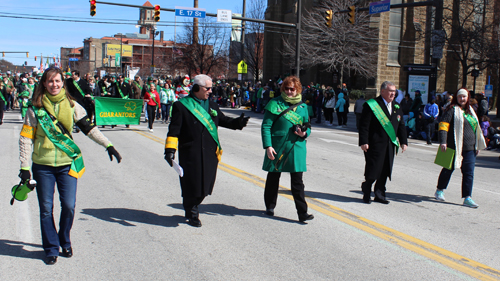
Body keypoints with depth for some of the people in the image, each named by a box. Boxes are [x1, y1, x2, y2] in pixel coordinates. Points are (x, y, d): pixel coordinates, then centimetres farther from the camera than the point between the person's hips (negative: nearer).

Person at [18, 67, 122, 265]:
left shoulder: (72, 106, 4)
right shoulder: (36, 108, 0)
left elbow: (89, 128, 6)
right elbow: (26, 138, 0)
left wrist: (108, 145, -1)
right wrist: (25, 167, -4)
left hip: (67, 163, 1)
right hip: (42, 165, -1)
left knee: (68, 205, -3)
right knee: (46, 208, 4)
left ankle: (64, 241, 22)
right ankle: (51, 248, 20)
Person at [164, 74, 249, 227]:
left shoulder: (212, 105, 15)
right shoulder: (181, 105, -4)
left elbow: (223, 120, 23)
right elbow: (174, 129, -6)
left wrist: (238, 122, 4)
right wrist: (170, 149, -13)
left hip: (210, 153, 6)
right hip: (190, 153, -5)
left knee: (205, 185, 9)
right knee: (192, 185, -1)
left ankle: (192, 207, 33)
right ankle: (192, 214, 20)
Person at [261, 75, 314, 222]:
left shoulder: (302, 106, 8)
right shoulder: (275, 104, -3)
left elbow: (308, 127, 16)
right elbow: (266, 126, -6)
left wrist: (304, 133, -8)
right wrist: (268, 146, -14)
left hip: (296, 148, 2)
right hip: (277, 148, -2)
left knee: (297, 181, -1)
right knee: (273, 177, 13)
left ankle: (302, 213, 0)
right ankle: (270, 206, 31)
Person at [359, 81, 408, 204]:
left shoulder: (397, 107, 14)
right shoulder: (371, 105, -6)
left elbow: (401, 126, 18)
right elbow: (364, 125, -9)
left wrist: (404, 142, 10)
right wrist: (363, 142, -15)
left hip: (390, 145, 6)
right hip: (375, 144, -6)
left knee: (385, 171, 7)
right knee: (373, 170, -2)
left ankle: (379, 194, 19)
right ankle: (366, 194, 17)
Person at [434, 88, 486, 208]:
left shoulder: (470, 111, 17)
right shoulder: (452, 109, -4)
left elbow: (476, 129, 24)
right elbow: (443, 125, -14)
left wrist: (478, 146, 21)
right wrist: (443, 141, -25)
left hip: (470, 149, 5)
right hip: (454, 147, -5)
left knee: (469, 173, -1)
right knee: (448, 169, 9)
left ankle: (467, 198, 1)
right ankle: (439, 191, 28)